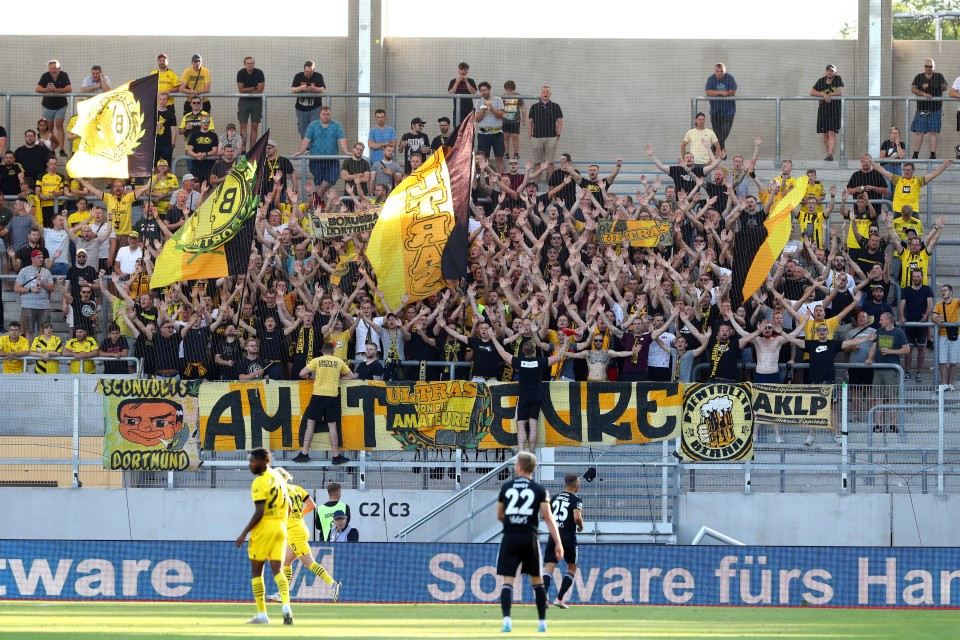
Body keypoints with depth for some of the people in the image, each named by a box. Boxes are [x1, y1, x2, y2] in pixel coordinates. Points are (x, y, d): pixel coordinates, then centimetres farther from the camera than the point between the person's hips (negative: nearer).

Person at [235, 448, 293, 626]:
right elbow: (288, 506, 19)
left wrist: (244, 534, -15)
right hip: (280, 527, 7)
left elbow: (259, 512, -19)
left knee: (257, 571, 5)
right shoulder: (278, 478, 12)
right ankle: (286, 606, -20)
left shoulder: (260, 482, -13)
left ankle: (262, 614, 6)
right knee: (277, 570, 2)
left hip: (264, 527, -7)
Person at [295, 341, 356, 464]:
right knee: (332, 426, 5)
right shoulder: (339, 362, 6)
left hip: (318, 395, -1)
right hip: (333, 396, 1)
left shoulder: (317, 361, 1)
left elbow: (302, 373, -6)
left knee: (310, 424, 5)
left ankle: (304, 454, 2)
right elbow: (351, 376, 13)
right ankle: (336, 456, 5)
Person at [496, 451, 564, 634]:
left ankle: (506, 618, -21)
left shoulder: (506, 487, 6)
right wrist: (558, 543, -7)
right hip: (529, 538, 0)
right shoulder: (539, 490, 1)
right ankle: (542, 621, 14)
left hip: (510, 538, 0)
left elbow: (499, 516, 16)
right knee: (537, 580, 12)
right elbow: (548, 517, -6)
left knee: (508, 580, -2)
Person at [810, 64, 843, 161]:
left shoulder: (838, 79, 0)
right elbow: (812, 92, 1)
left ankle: (830, 154, -22)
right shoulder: (821, 81, 7)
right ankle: (829, 154, 14)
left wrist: (827, 95, -11)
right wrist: (824, 95, -13)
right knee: (825, 134, 6)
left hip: (835, 110, -4)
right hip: (823, 110, 4)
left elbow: (840, 92, -11)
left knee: (832, 133, -14)